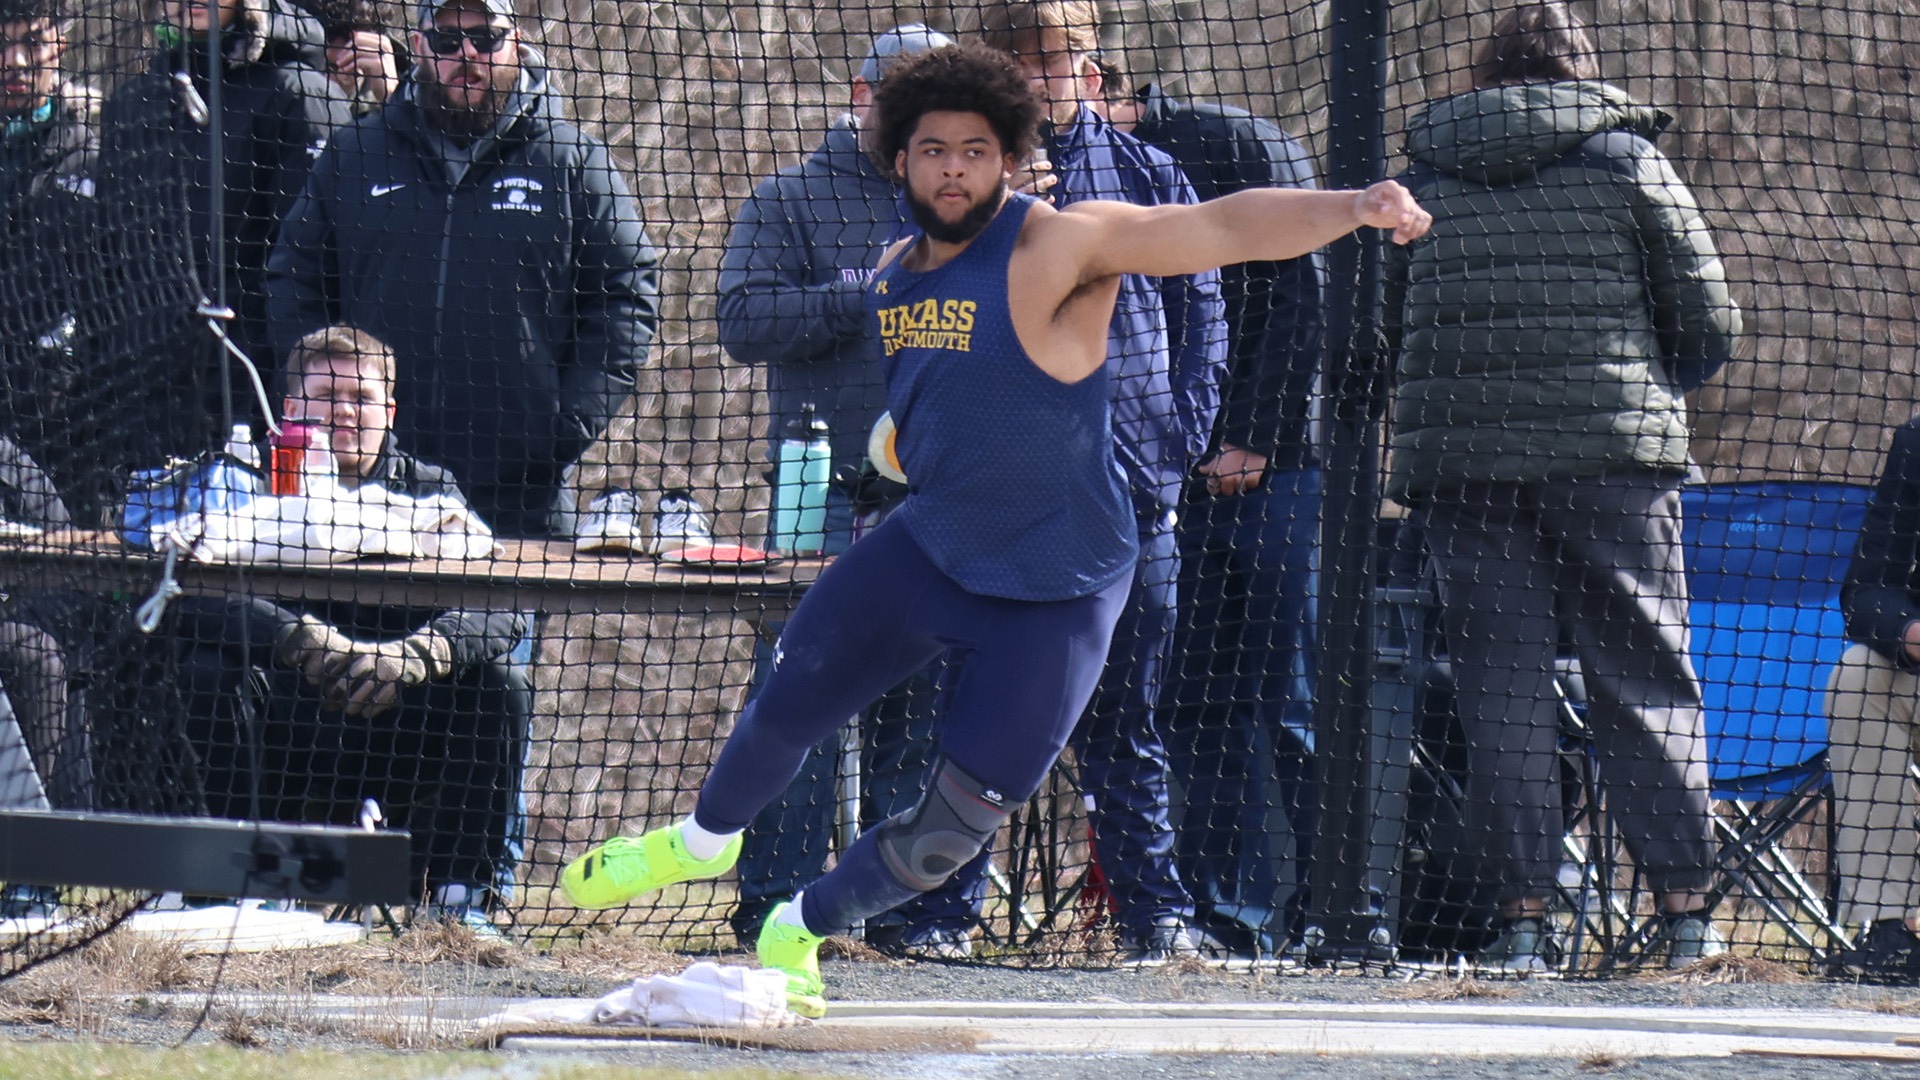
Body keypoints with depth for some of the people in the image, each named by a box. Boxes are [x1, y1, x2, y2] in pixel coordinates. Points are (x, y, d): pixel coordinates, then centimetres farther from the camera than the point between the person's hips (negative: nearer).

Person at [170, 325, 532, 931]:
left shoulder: (428, 491, 5)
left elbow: (503, 609, -12)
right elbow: (190, 594, -20)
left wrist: (421, 651, -34)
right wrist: (297, 638, -37)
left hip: (395, 739, 1)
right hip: (284, 738, -1)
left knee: (500, 687, -21)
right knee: (211, 672, -27)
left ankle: (463, 896, -17)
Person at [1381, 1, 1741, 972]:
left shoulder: (1424, 173, 11)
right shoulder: (1625, 160, 5)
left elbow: (1380, 326, 14)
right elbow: (1710, 320, 5)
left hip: (1457, 455, 2)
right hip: (1612, 454, -1)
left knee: (1500, 685, 3)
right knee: (1645, 678, 4)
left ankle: (1521, 915, -2)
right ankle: (1684, 904, 1)